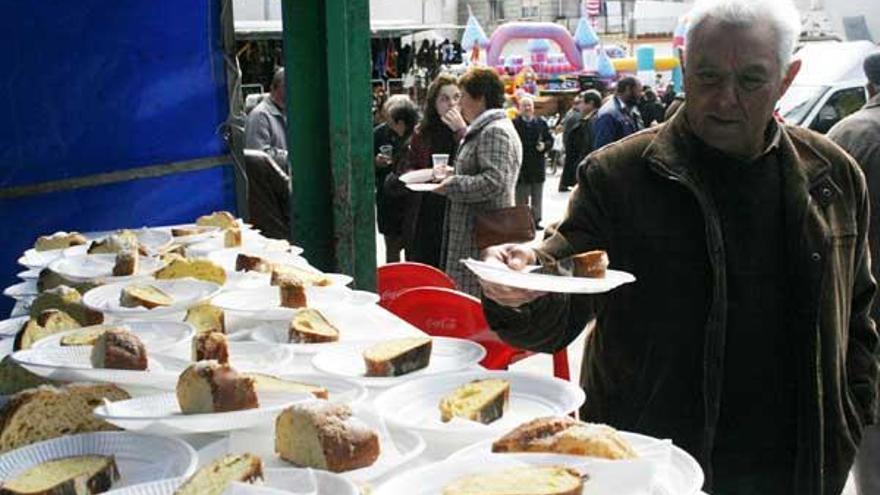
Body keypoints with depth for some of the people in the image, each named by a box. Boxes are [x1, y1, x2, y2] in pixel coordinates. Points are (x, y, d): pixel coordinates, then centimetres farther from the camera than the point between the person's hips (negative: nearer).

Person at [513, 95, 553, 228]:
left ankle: (536, 220, 17)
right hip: (521, 166, -4)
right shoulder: (514, 124, -4)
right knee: (521, 196, 1)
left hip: (538, 165, 4)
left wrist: (544, 145, -10)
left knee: (537, 196, 10)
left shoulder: (541, 123, 8)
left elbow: (550, 140, 10)